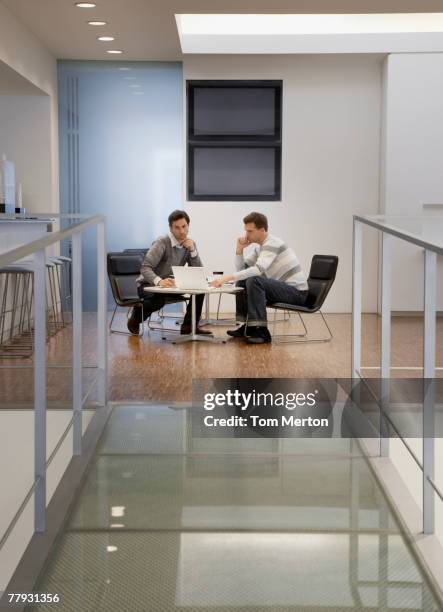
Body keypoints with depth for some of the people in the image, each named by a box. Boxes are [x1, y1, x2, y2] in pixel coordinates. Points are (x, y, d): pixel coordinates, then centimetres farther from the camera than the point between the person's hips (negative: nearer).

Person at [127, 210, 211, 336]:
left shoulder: (190, 243, -1)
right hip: (149, 284, -6)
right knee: (159, 300, -39)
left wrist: (192, 250, -19)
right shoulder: (162, 243, -20)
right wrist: (159, 281, -50)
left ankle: (189, 326, -6)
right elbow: (145, 268, -31)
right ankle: (136, 315, -5)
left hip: (172, 284, 6)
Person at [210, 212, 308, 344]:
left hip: (297, 291, -10)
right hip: (283, 287, 10)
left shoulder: (272, 243, -18)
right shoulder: (259, 247, 11)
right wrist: (239, 249, -1)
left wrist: (227, 278, -37)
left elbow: (258, 269, -33)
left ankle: (261, 331, -26)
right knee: (242, 282, 12)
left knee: (254, 281, -29)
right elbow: (241, 268, 16)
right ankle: (248, 326, 11)